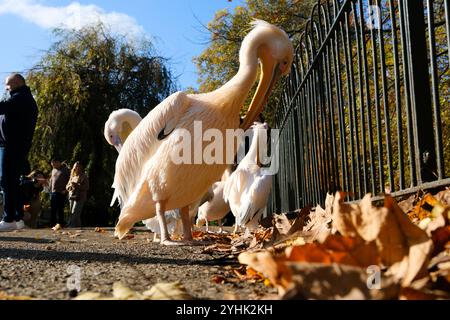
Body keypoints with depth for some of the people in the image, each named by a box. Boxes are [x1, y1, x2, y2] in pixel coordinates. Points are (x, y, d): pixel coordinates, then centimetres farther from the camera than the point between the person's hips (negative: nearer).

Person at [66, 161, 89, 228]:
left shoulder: (84, 177, 0)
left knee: (74, 213, -14)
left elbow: (86, 187, -8)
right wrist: (70, 185, -3)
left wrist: (77, 185, -16)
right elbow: (67, 187, 20)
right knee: (76, 215, 7)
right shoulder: (72, 176, 18)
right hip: (71, 197, 6)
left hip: (79, 197, -6)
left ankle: (71, 226, -17)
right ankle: (78, 227, 13)